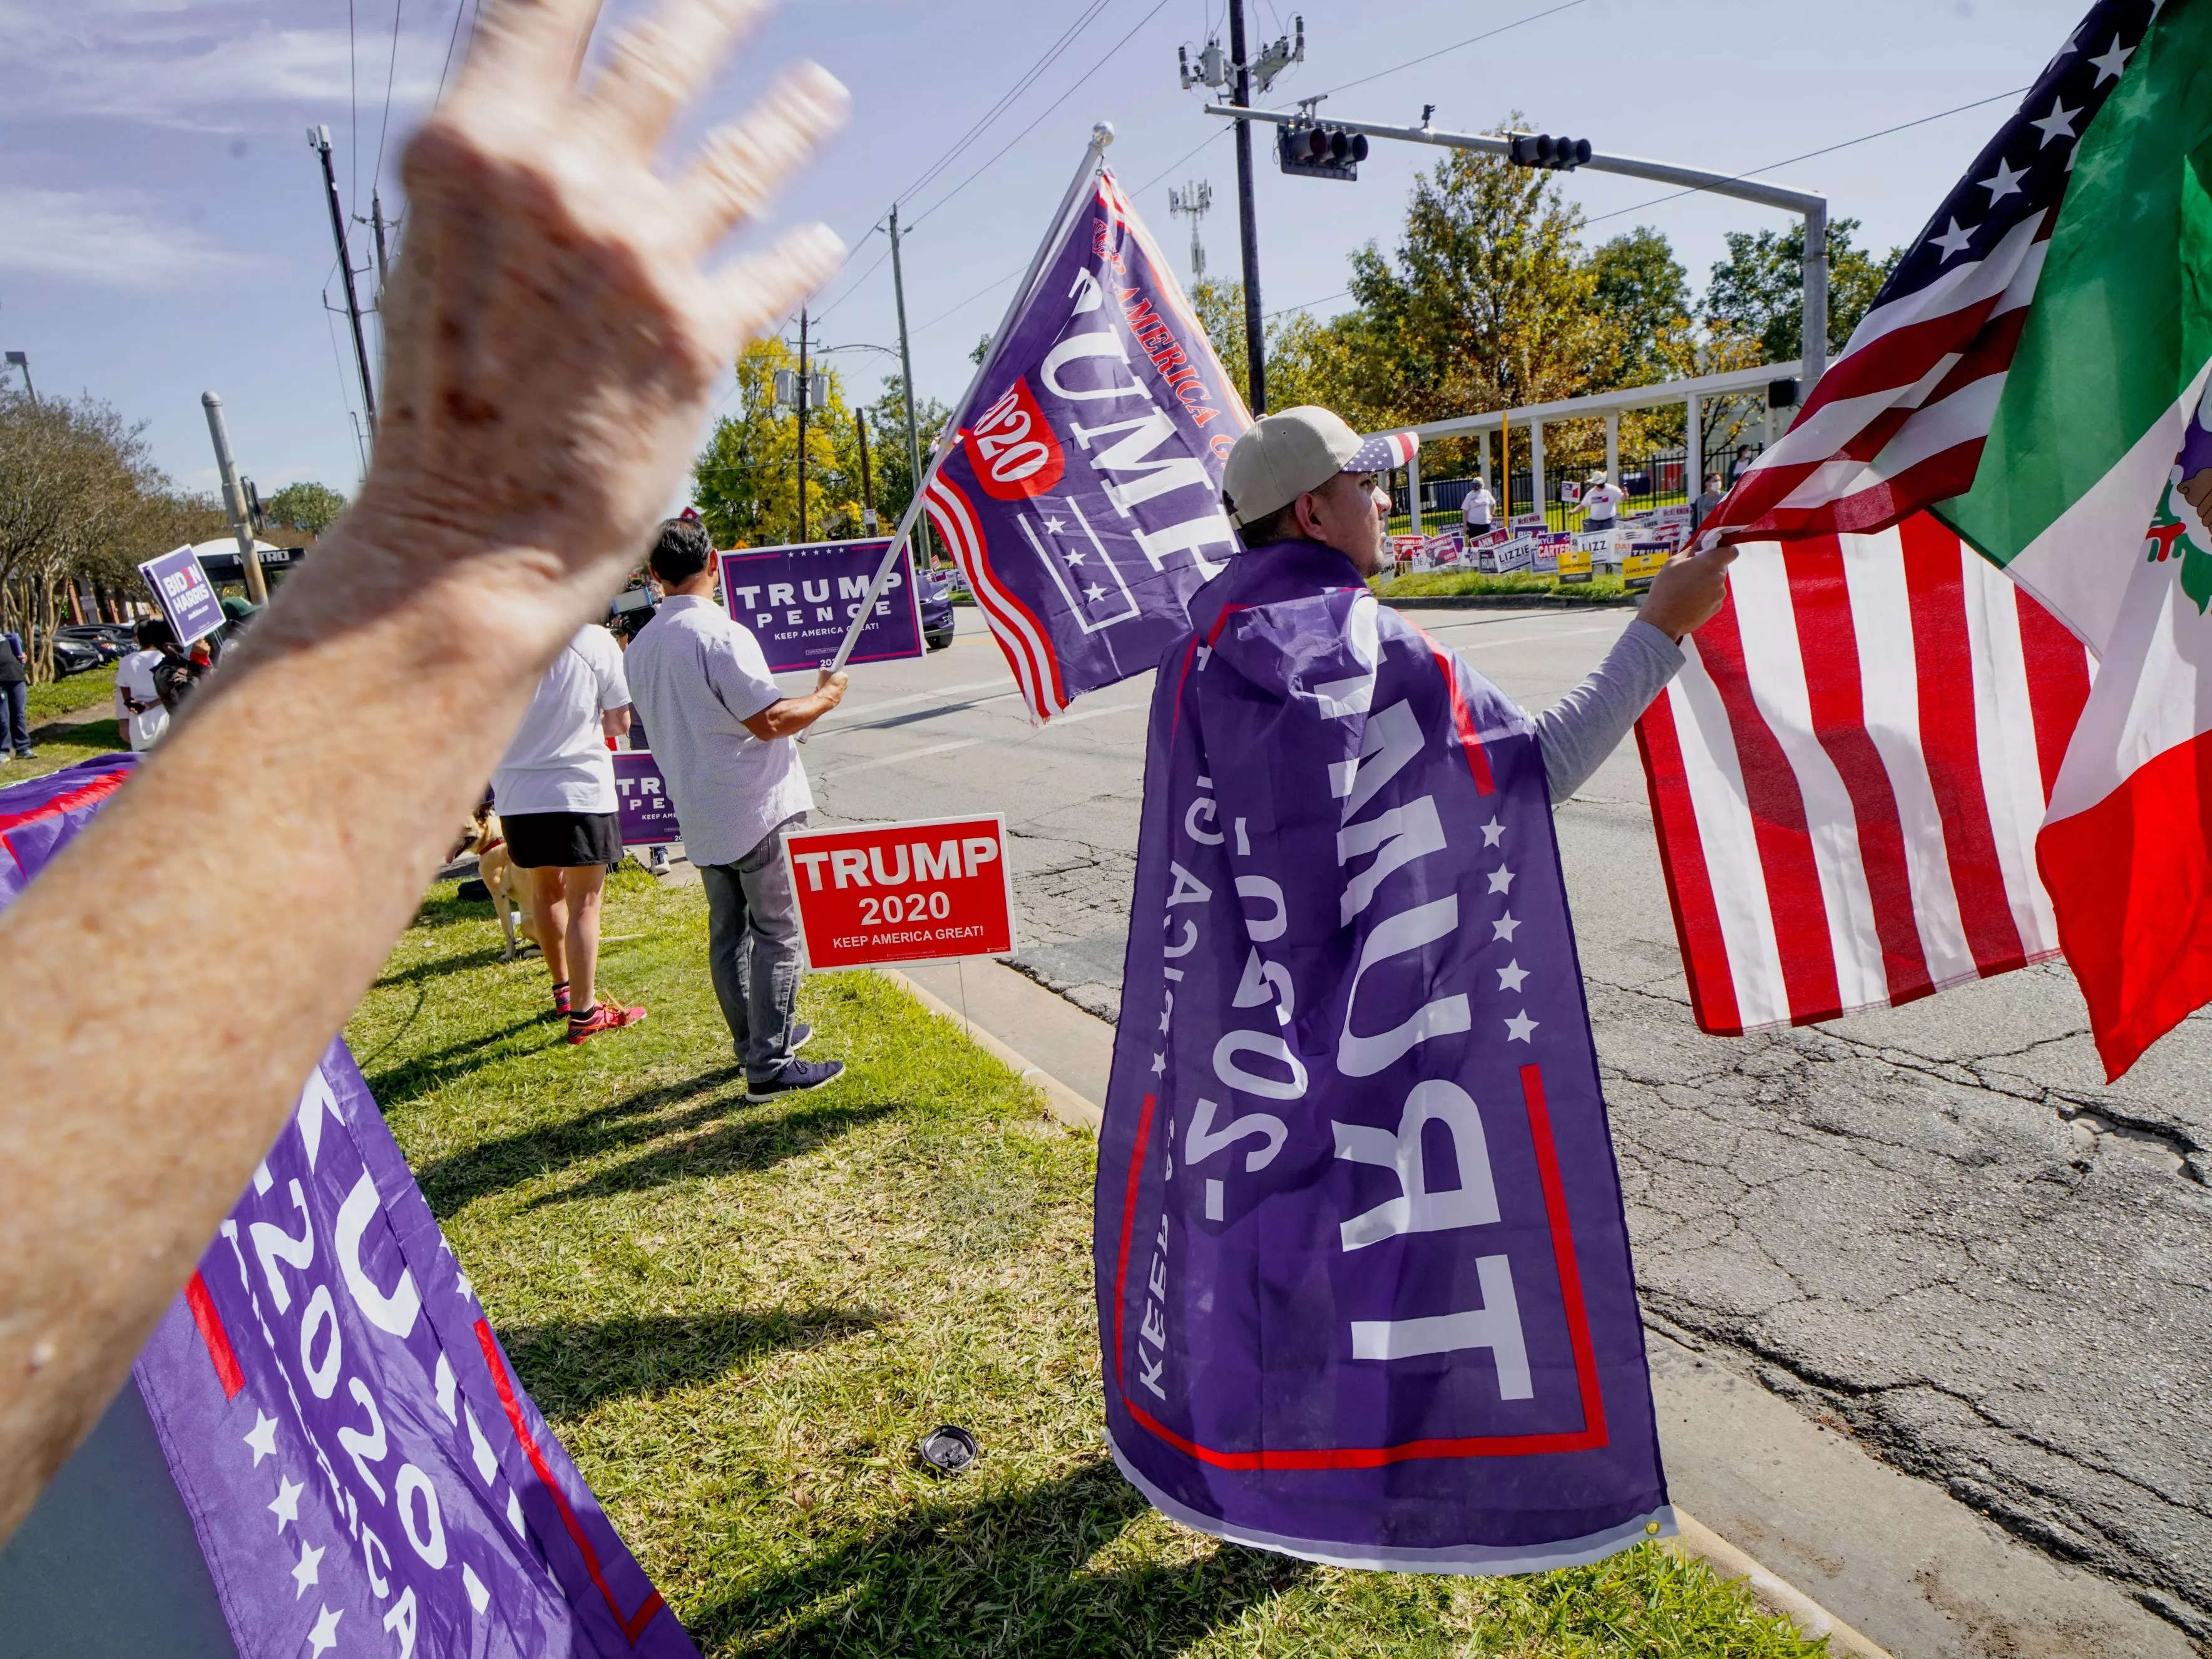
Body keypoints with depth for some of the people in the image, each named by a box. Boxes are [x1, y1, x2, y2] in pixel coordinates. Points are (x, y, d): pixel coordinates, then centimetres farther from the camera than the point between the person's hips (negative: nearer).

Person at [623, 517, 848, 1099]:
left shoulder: (640, 647, 9)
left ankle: (756, 1038, 29)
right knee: (777, 933, -1)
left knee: (728, 933, 16)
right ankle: (770, 1066, 0)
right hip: (756, 810, -8)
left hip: (699, 816, 8)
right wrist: (826, 696, -5)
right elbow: (770, 720, -20)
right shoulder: (722, 633, -17)